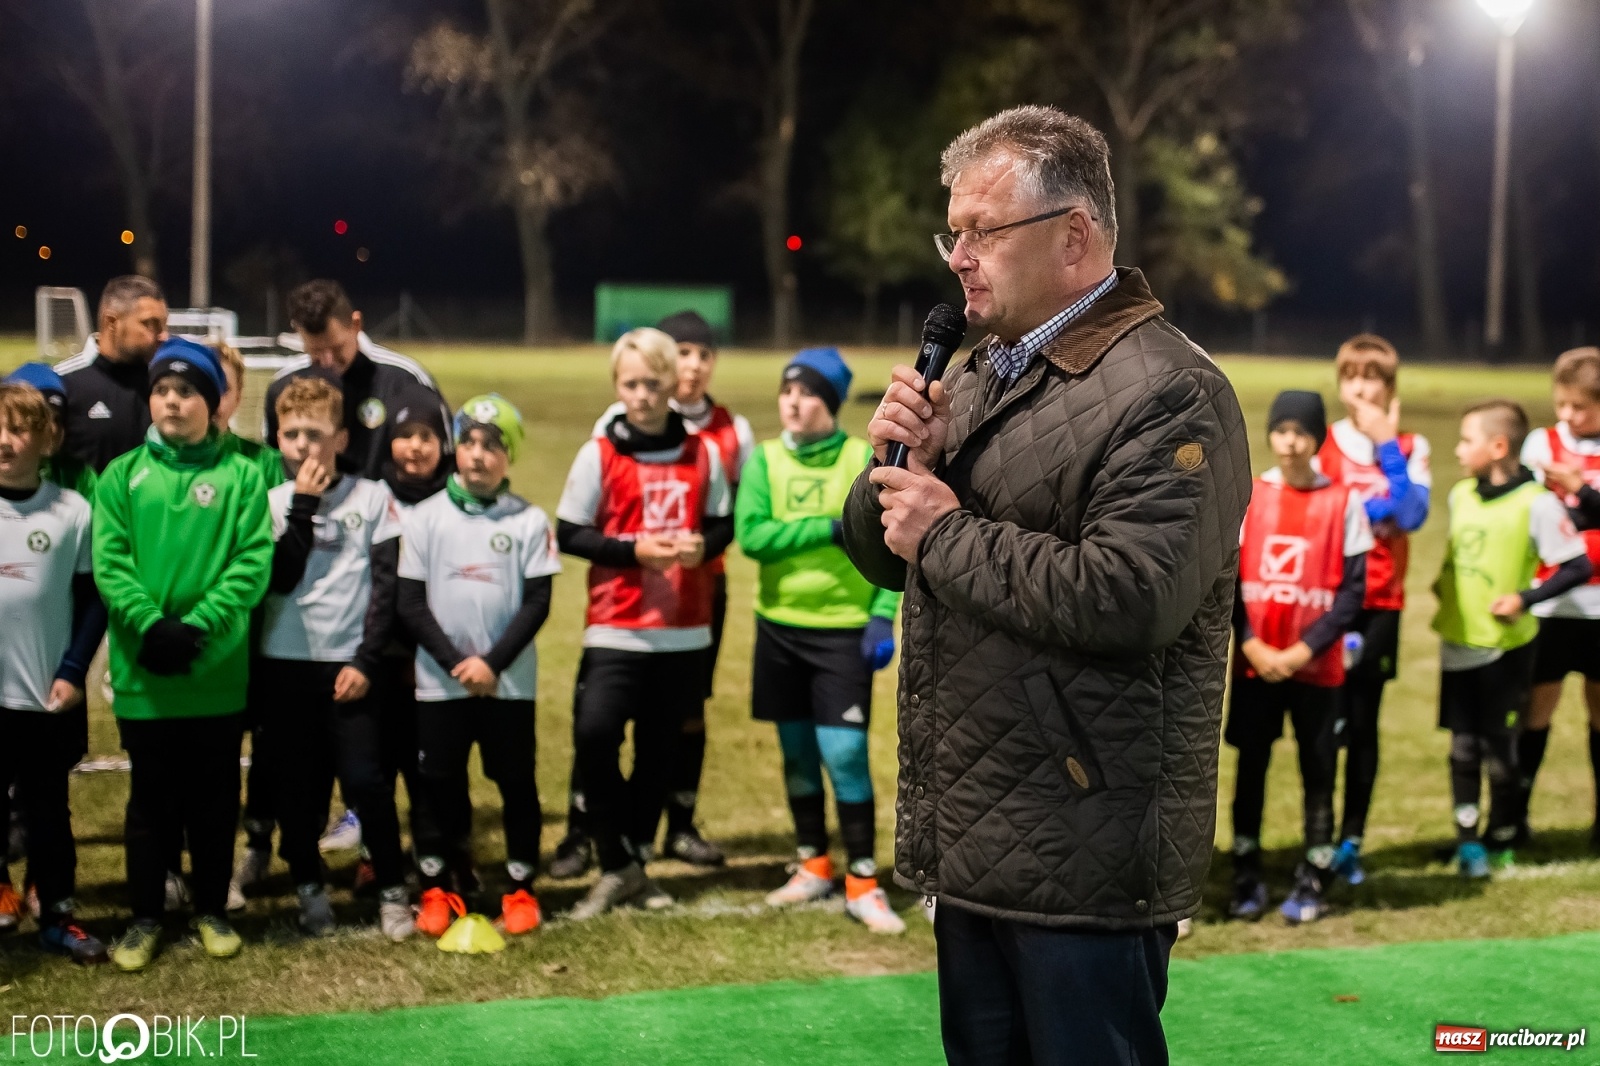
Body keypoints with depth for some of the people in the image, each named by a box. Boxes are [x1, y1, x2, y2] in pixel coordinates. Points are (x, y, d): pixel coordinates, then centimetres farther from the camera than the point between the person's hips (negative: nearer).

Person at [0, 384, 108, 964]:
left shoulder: (72, 511, -4)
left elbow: (93, 597, 0)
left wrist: (73, 671, -7)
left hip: (50, 696, 0)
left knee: (49, 810, 11)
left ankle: (57, 915, 22)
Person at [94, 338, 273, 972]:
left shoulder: (240, 476, 1)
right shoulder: (122, 475, 4)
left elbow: (254, 563, -8)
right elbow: (108, 563, -4)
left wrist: (197, 627, -18)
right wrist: (150, 625, -19)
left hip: (218, 674, 0)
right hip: (143, 675, 1)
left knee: (215, 801, 11)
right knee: (151, 801, 10)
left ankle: (211, 911, 26)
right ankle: (145, 918, 22)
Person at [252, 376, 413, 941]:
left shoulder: (372, 497, 2)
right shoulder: (272, 502, 5)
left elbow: (386, 585, -1)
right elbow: (281, 579, -8)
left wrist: (365, 660, -8)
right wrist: (302, 508, -10)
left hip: (349, 665, -2)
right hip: (283, 665, 2)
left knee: (364, 779, -9)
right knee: (295, 784, 6)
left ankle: (393, 889, 4)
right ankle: (309, 887, 22)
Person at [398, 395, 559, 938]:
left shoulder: (529, 521, -2)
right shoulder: (425, 517, 0)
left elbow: (537, 603, -4)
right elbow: (410, 603, -2)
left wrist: (493, 663, -13)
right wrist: (455, 662, -12)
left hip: (509, 682, 0)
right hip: (439, 682, 1)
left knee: (517, 782, 6)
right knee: (440, 785, 6)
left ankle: (521, 888, 17)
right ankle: (438, 888, 18)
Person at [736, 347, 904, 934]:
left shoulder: (864, 460, -4)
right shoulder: (764, 459, 1)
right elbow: (751, 534, -13)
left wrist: (884, 616, -13)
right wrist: (830, 529, -18)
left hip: (844, 629, -3)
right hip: (779, 627, 3)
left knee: (844, 753, -8)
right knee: (797, 752, 11)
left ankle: (862, 881, 2)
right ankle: (813, 866, 26)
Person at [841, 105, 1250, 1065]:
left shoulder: (1168, 395, -13)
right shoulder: (979, 379, 15)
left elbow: (1131, 597, -27)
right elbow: (880, 554, 19)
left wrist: (949, 534, -16)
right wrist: (896, 464, -3)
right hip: (973, 842, 9)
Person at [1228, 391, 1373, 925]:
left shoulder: (1344, 501, -3)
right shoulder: (1247, 496, 2)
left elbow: (1353, 589, -5)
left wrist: (1304, 649, -13)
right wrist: (1251, 644, -10)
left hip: (1316, 665, -2)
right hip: (1254, 662, 2)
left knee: (1318, 771, 3)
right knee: (1250, 767, 7)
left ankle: (1312, 881, 11)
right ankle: (1247, 878, 17)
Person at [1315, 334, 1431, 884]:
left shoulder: (1410, 448, 5)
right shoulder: (1322, 444, 1)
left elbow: (1412, 514, -11)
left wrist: (1386, 443, -11)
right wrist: (1378, 506, -11)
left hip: (1380, 602, 1)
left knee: (1363, 724, 6)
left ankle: (1352, 840, 14)